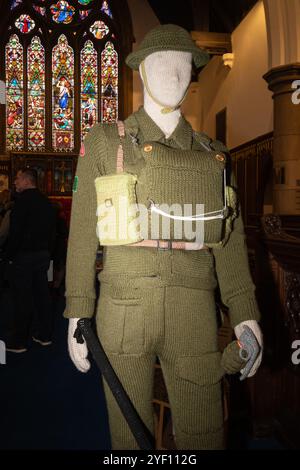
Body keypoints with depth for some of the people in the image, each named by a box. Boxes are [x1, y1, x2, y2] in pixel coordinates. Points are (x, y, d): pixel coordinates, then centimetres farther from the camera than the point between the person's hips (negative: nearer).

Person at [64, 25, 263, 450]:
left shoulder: (212, 154, 12)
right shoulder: (105, 143, 6)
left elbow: (230, 240, 8)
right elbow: (83, 233, 2)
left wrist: (245, 314, 1)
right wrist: (78, 315, -2)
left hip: (194, 312, 2)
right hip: (123, 310, -1)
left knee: (203, 433, 10)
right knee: (130, 434, 13)